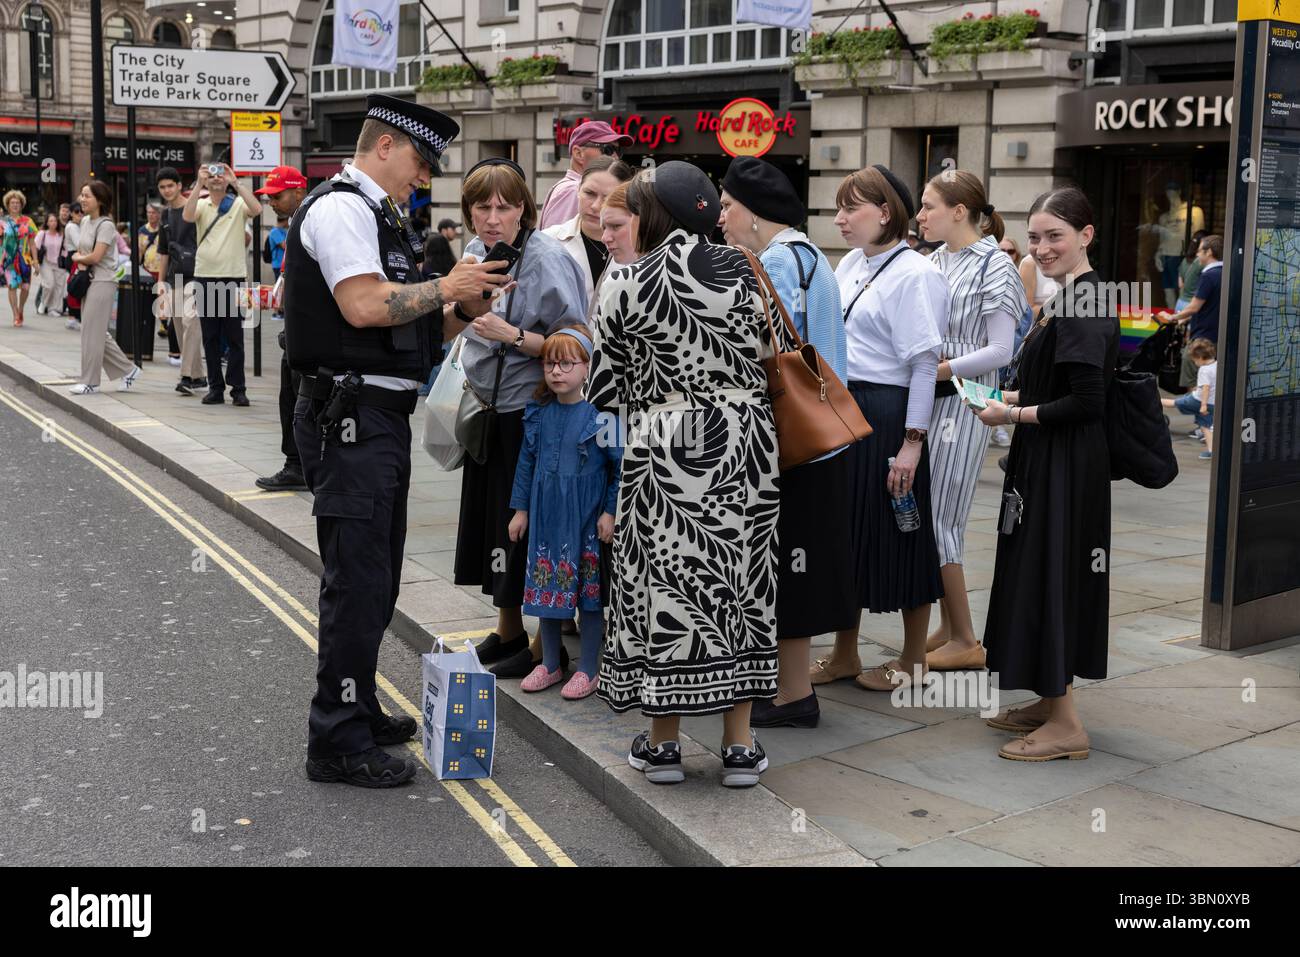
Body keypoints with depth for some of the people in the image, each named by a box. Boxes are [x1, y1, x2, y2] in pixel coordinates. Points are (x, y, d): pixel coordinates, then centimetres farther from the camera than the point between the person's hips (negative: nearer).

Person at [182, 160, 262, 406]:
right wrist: (198, 184, -17)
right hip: (205, 278, 2)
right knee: (210, 337, 6)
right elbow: (187, 216, -13)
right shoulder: (201, 205, 8)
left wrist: (235, 182, -18)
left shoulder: (238, 205, 4)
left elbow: (256, 209, -17)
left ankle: (238, 388, 4)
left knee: (235, 337, 0)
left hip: (234, 277, -2)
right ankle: (216, 387, 13)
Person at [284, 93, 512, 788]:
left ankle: (358, 711, 33)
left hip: (380, 416, 11)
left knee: (374, 575, 19)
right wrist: (445, 288, -13)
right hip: (351, 415, -11)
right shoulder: (342, 207, -13)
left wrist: (458, 299, 11)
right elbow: (363, 306, -24)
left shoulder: (372, 213, 19)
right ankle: (337, 743, 2)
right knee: (357, 579, -6)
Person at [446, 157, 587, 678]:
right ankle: (508, 631, 32)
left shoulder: (547, 259, -17)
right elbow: (451, 326, 14)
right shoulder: (476, 250, 5)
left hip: (531, 414, -8)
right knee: (490, 518, 15)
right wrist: (465, 306, -7)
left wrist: (513, 335, -25)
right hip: (487, 409, 8)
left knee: (528, 526, -2)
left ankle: (546, 646, 12)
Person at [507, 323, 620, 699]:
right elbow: (527, 461, 11)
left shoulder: (601, 413, -13)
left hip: (586, 516, -5)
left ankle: (588, 669, 16)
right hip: (546, 513, 5)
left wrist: (610, 512, -12)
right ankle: (549, 665, 25)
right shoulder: (538, 413, 3)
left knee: (588, 588, 4)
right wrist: (521, 509, 11)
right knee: (546, 587, 11)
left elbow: (620, 466, -10)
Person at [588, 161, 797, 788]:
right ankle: (740, 746, 14)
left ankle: (662, 743, 14)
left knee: (663, 582, 7)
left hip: (663, 449, -3)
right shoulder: (747, 273, 2)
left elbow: (603, 389, -1)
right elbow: (781, 360, 8)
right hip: (745, 448, 3)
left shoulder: (625, 284, -5)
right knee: (739, 580, 9)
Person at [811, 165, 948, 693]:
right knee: (843, 529, 14)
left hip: (885, 416, -8)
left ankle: (912, 659, 20)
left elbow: (925, 363, -16)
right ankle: (844, 654, 27)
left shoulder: (916, 275, -12)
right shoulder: (850, 264, 12)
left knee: (893, 535, 3)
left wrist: (912, 442, -19)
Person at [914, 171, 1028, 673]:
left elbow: (1000, 351, -13)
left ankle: (964, 641, 4)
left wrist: (941, 369, -16)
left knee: (939, 518, -6)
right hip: (926, 400, 7)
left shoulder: (993, 267, -8)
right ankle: (947, 627, 19)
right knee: (926, 515, 8)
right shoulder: (934, 263, 12)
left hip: (963, 401, -7)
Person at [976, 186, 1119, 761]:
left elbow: (1086, 402, -23)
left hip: (1066, 467, -10)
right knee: (1041, 573, 15)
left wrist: (1012, 415, -13)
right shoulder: (1073, 296, 13)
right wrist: (1006, 396, 8)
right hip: (1048, 462, 10)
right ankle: (1051, 701, 26)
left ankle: (1065, 724, 4)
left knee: (1051, 575, -4)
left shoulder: (1083, 302, -18)